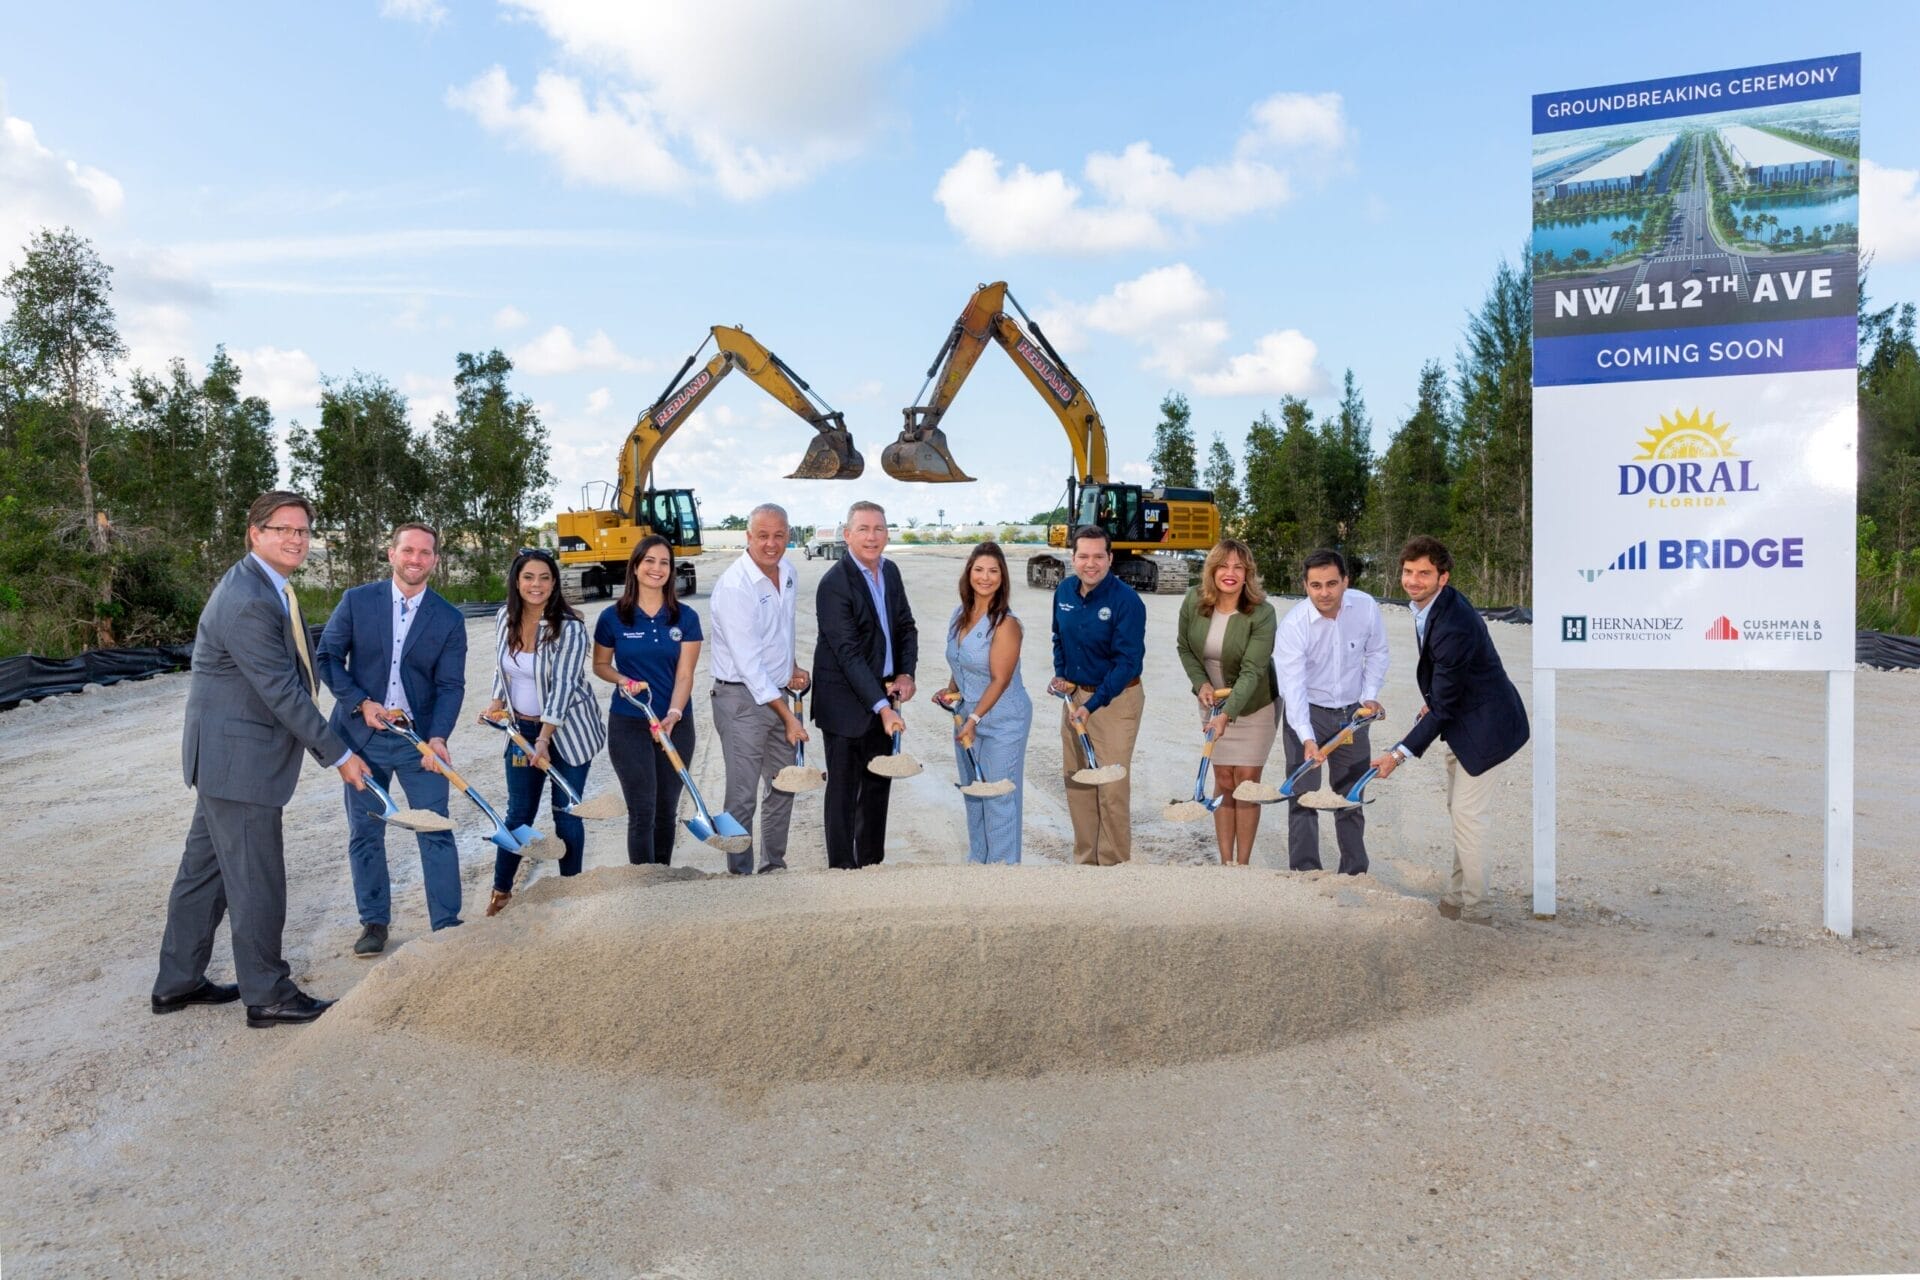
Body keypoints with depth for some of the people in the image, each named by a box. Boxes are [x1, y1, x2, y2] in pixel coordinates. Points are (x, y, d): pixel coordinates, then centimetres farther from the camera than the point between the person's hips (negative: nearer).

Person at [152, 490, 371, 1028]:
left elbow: (294, 673, 17)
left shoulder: (270, 587, 9)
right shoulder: (247, 602, -23)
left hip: (225, 756, 11)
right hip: (238, 758, -11)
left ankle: (178, 982, 31)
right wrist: (338, 754, -16)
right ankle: (267, 996, 12)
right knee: (256, 877, 0)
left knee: (205, 865, 18)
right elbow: (283, 692, -22)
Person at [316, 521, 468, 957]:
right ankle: (374, 922, 22)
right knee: (364, 833, 9)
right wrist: (361, 703, -13)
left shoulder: (449, 619, -2)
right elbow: (326, 657, 0)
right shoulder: (357, 601, -2)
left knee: (436, 831, -1)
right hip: (361, 736, 1)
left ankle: (447, 923, 9)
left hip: (419, 738, -1)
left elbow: (450, 686, -5)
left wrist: (438, 736, -20)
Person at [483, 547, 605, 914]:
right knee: (518, 812, 9)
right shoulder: (504, 618, -2)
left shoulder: (569, 627, -19)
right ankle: (501, 889, 25)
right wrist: (498, 701, -3)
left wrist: (544, 739, -27)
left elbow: (563, 685, -23)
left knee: (566, 813, 3)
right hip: (522, 727, 4)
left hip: (567, 730, -4)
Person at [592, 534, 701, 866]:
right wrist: (623, 679, -12)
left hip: (676, 724, 2)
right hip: (628, 725, -2)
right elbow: (600, 665, 10)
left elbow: (684, 674, -6)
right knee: (642, 811, -6)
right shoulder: (612, 617, -2)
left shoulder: (685, 618, -1)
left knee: (667, 808, 11)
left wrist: (673, 714, -23)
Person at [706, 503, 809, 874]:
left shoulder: (787, 571, 5)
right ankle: (741, 874, 9)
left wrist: (792, 667, 7)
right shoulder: (734, 587, -20)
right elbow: (749, 663, -21)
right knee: (743, 796, -3)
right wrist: (788, 717, -19)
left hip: (778, 692, 8)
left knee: (783, 788, 16)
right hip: (742, 696, -8)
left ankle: (774, 866, 30)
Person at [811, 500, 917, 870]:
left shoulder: (890, 571, 6)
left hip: (883, 696, 7)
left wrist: (906, 673, -3)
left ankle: (872, 863, 29)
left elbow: (906, 627, 14)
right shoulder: (834, 583, -18)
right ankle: (843, 867, 14)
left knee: (878, 783, 16)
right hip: (847, 701, -7)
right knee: (844, 788, 2)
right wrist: (881, 706, -26)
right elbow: (849, 654, -22)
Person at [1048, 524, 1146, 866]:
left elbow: (1128, 661, -21)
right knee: (1076, 782, 12)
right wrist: (1060, 674, 4)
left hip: (1115, 699, -6)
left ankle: (1114, 864, 9)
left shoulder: (1126, 601, -18)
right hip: (1073, 695, 6)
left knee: (1112, 788, -4)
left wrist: (1092, 706, -26)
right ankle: (1085, 859, 25)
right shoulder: (1064, 592, 1)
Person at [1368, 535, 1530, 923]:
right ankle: (1457, 897, 32)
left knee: (1467, 816, -4)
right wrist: (1432, 701, 14)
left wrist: (1400, 753, -26)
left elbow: (1443, 706, -27)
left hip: (1483, 726, -10)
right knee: (1458, 812, 18)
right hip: (1460, 719, 10)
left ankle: (1476, 911, 10)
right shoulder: (1426, 605, -2)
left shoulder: (1453, 626, -31)